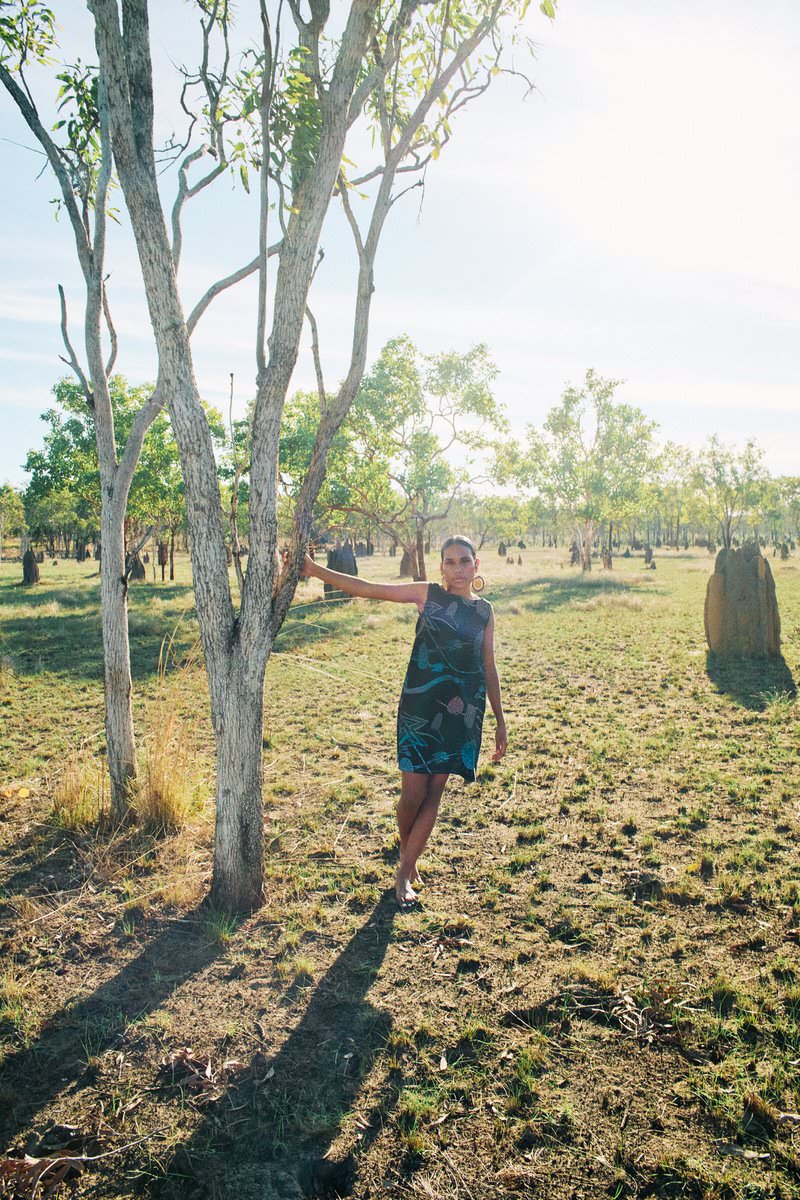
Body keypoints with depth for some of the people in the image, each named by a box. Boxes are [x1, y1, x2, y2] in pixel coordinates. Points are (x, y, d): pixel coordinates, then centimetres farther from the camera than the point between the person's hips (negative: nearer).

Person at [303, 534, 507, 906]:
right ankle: (406, 857, 28)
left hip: (462, 713, 2)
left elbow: (489, 669, 13)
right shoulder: (428, 594, 1)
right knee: (413, 793, -2)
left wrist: (500, 721, 14)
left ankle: (406, 871, 22)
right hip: (420, 708, -2)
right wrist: (315, 570, -10)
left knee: (434, 792, 7)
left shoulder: (484, 611, 8)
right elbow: (368, 589, -3)